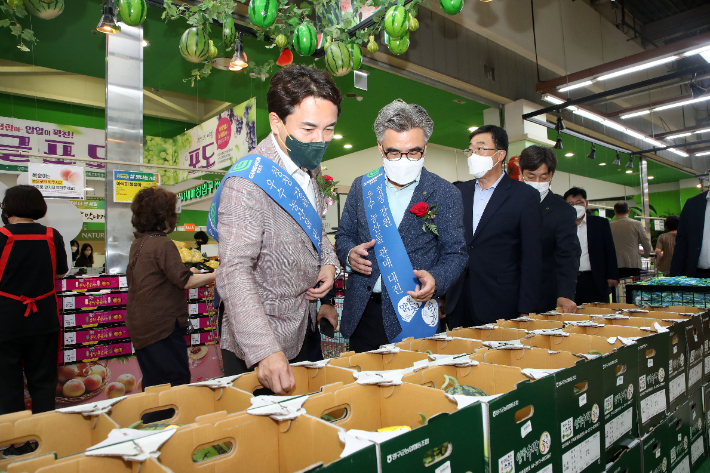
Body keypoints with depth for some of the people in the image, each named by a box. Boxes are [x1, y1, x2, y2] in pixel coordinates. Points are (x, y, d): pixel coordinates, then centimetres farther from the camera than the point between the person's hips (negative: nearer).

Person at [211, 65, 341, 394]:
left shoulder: (306, 170, 3)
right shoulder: (247, 184, -26)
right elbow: (234, 273, -31)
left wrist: (328, 262, -2)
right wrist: (266, 351, -39)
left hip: (302, 331, 8)